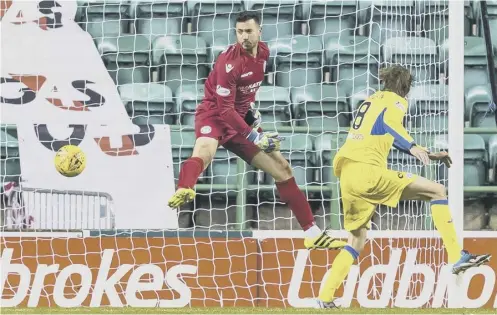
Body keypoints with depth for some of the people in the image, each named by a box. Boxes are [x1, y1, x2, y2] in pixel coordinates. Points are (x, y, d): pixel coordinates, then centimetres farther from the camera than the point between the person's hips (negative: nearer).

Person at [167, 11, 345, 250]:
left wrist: (251, 108, 10)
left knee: (282, 168, 6)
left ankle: (312, 233, 13)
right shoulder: (229, 61, -22)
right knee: (204, 151, -41)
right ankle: (183, 192, -73)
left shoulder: (263, 53, 1)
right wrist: (253, 137, -27)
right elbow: (224, 109, -24)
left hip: (241, 119, 7)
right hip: (214, 116, -7)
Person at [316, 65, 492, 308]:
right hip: (368, 172, -8)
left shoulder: (371, 101, 29)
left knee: (356, 241, 20)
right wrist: (412, 147, -33)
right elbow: (388, 124, -19)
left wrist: (429, 155, 42)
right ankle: (456, 257, -15)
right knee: (437, 191, -4)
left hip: (347, 176, 8)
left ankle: (325, 298, 13)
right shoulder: (395, 101, 5)